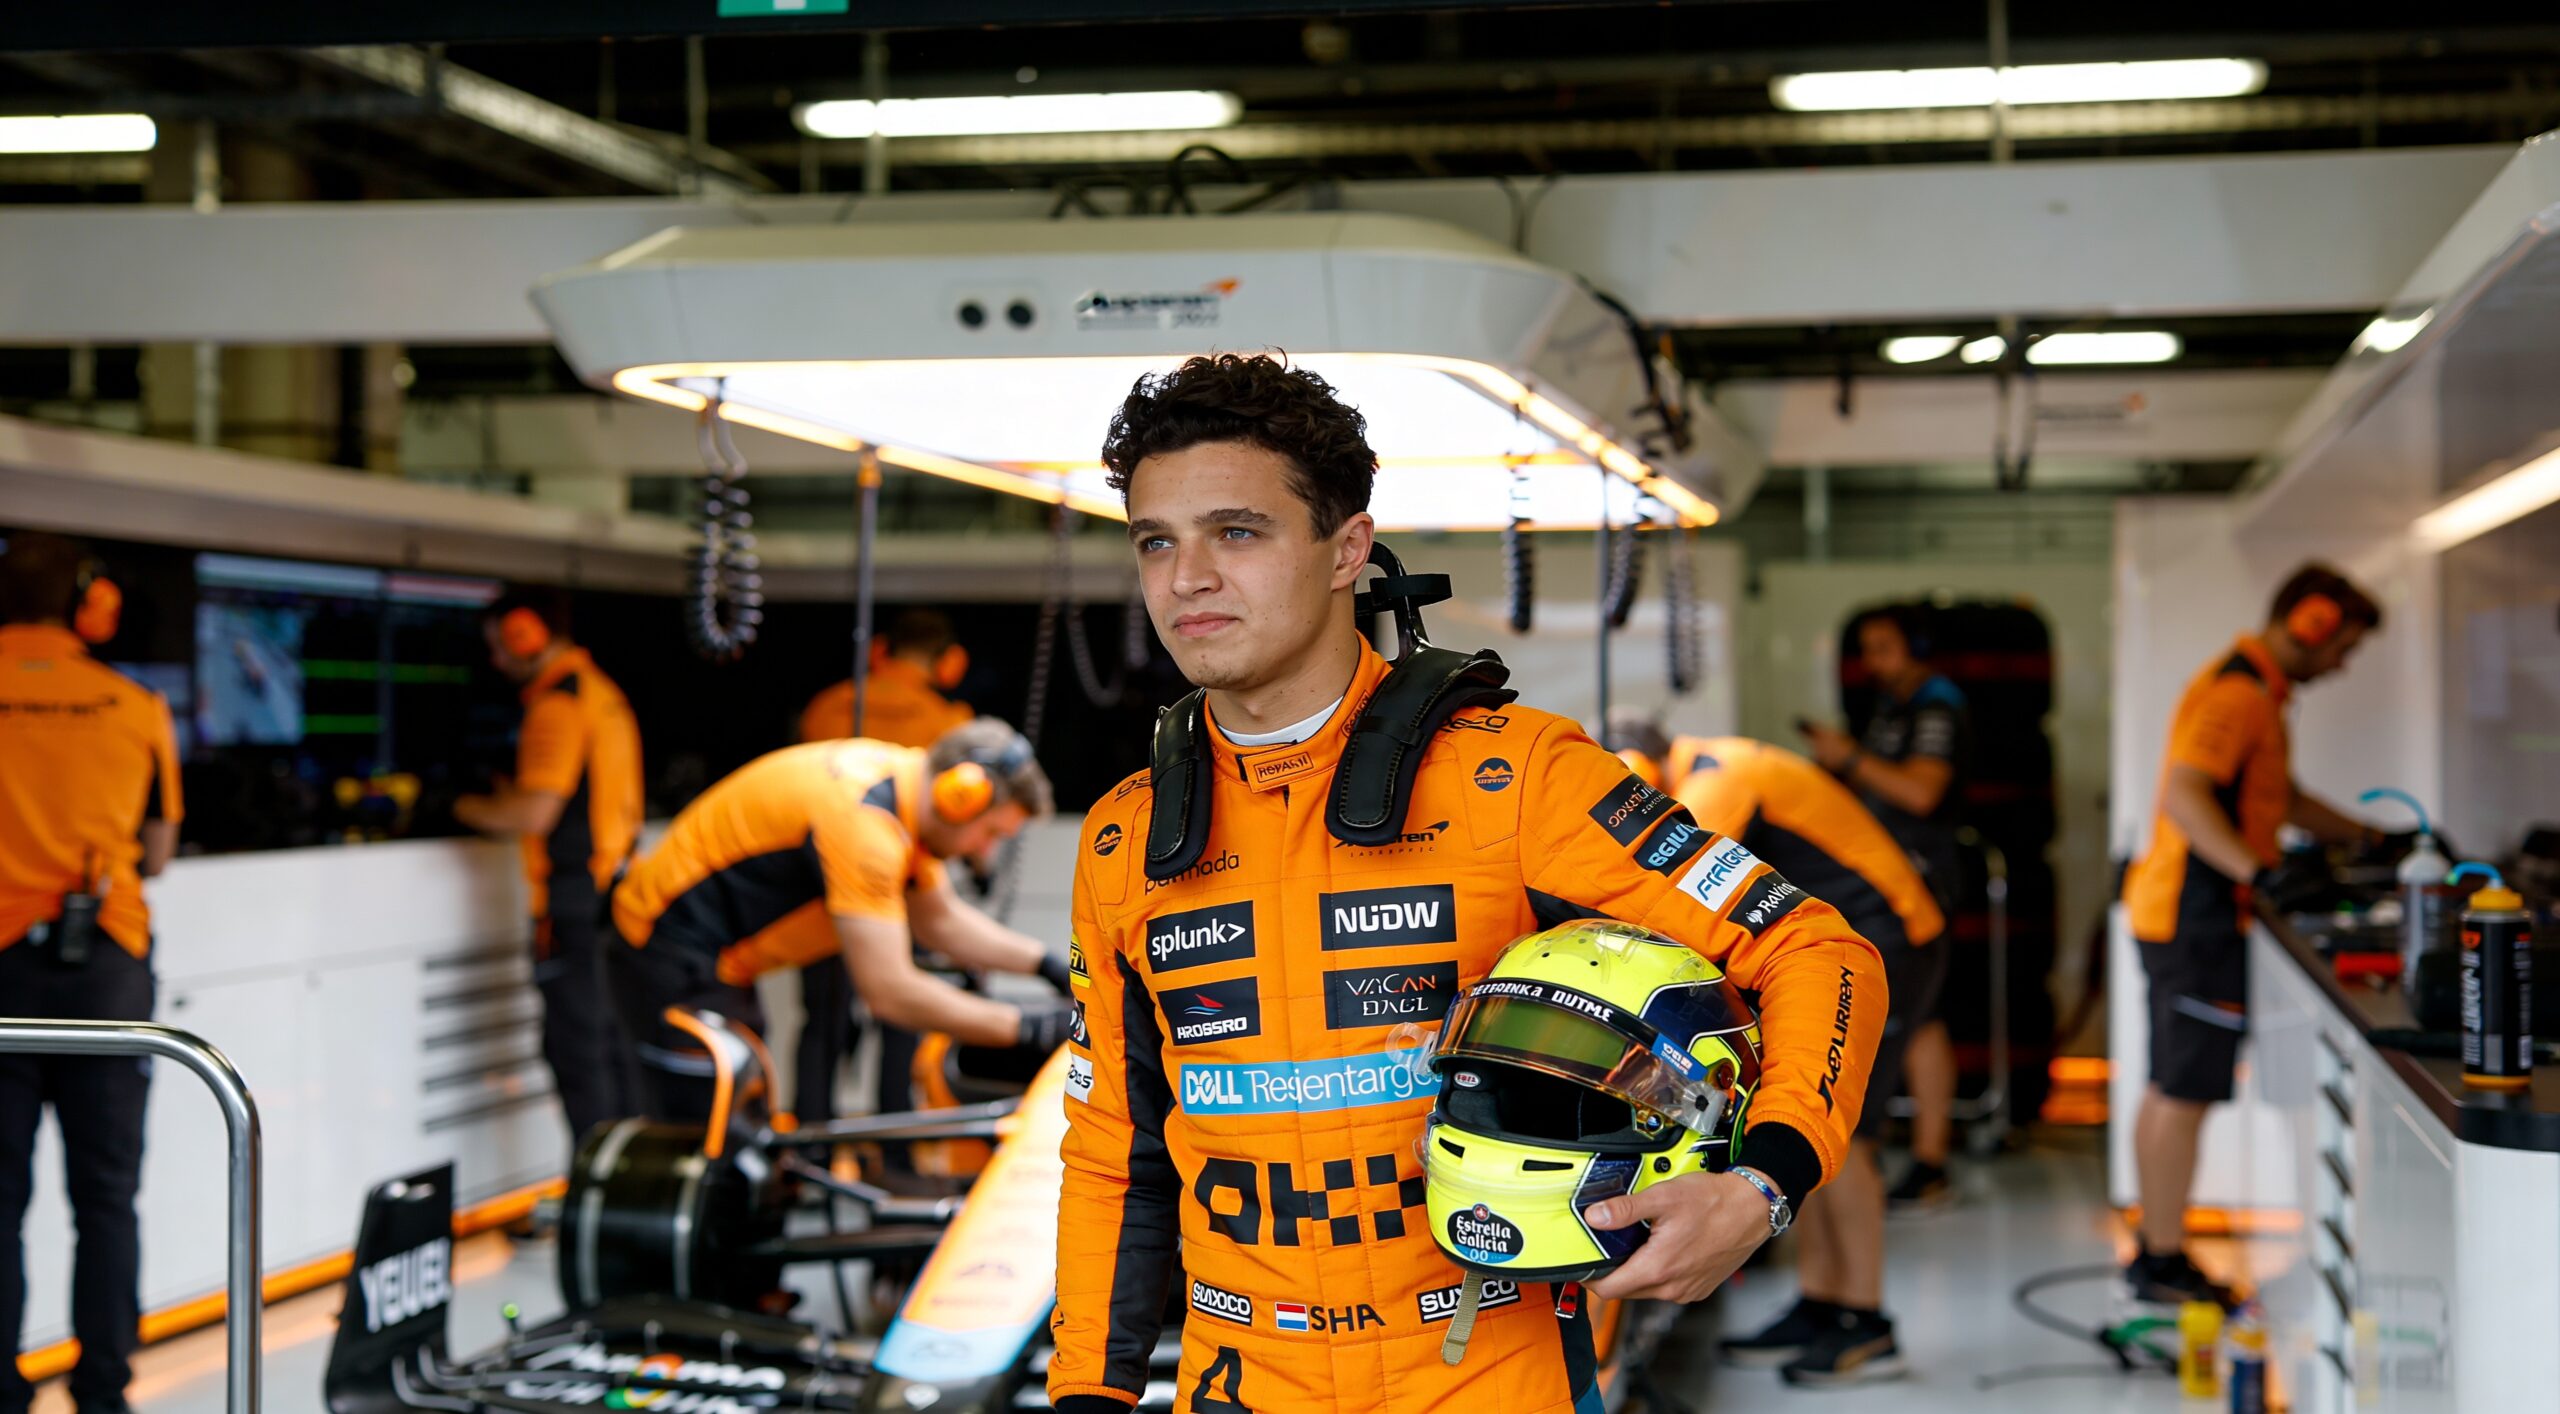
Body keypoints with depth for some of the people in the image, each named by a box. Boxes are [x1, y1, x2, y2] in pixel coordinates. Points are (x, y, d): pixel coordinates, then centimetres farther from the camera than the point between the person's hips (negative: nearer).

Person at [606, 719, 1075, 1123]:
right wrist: (1024, 1027, -24)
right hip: (675, 948, -10)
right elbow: (890, 992, -30)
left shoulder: (907, 779, 1)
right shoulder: (861, 818, -29)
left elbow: (942, 919, 18)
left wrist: (1047, 964, 8)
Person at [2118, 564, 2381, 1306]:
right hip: (2198, 918, -11)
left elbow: (2280, 798, 29)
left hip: (2177, 912, 11)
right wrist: (2258, 873, -37)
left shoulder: (2253, 689, 18)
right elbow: (2184, 795, -29)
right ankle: (2164, 1265, 0)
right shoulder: (2237, 694, -17)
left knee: (2168, 1091, 15)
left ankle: (2156, 1252, 23)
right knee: (2185, 1096, -5)